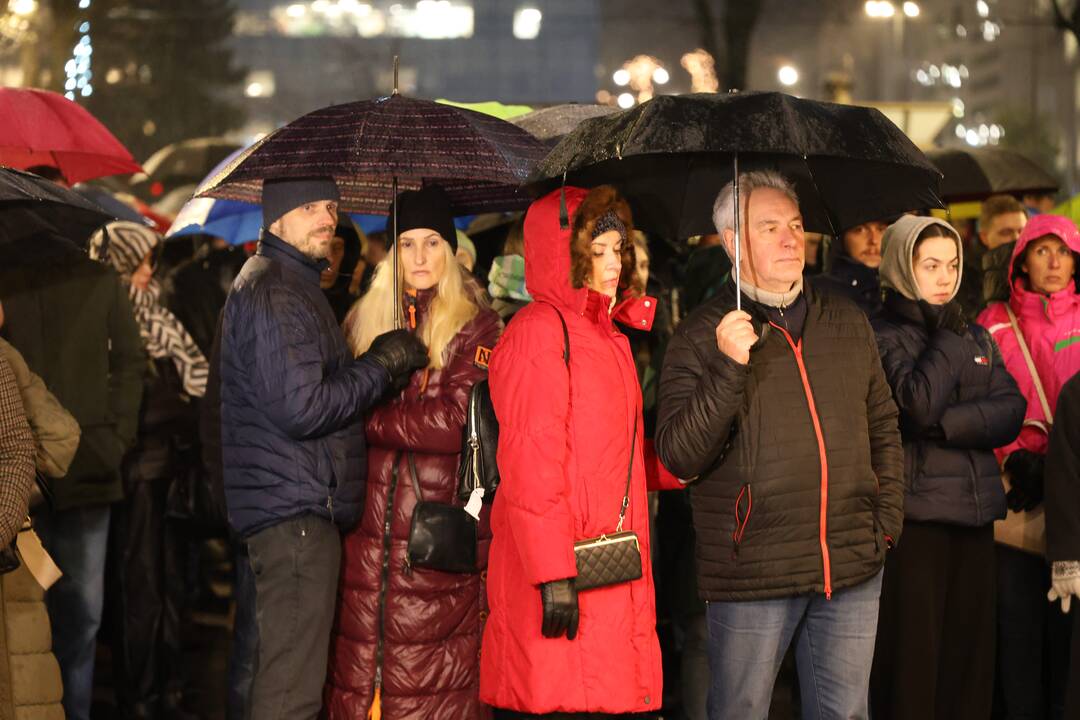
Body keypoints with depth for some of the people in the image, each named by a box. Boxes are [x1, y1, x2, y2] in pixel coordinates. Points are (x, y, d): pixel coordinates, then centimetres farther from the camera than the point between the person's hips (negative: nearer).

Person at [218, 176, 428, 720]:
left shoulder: (294, 285, 21)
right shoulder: (273, 290, -13)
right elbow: (301, 408, -21)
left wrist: (378, 367, 12)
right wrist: (383, 364, -11)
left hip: (303, 508, 11)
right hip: (295, 511, -11)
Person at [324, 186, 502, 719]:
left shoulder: (475, 328, 1)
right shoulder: (363, 322, 14)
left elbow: (456, 422, -10)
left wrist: (370, 418, -6)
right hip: (369, 527, 4)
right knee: (356, 675, 1)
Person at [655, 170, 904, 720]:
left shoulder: (848, 323, 12)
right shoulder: (700, 337, -3)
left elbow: (883, 426, 21)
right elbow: (679, 457, -11)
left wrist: (887, 518, 10)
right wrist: (729, 368, -21)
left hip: (853, 570, 4)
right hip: (751, 573, -4)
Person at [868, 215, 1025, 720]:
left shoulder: (977, 338, 15)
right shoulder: (881, 337, -3)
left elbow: (1011, 413, 2)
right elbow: (918, 404, -19)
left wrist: (946, 424, -13)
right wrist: (947, 335, -8)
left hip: (975, 513, 6)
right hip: (915, 517, -6)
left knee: (972, 656, 6)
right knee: (912, 658, -5)